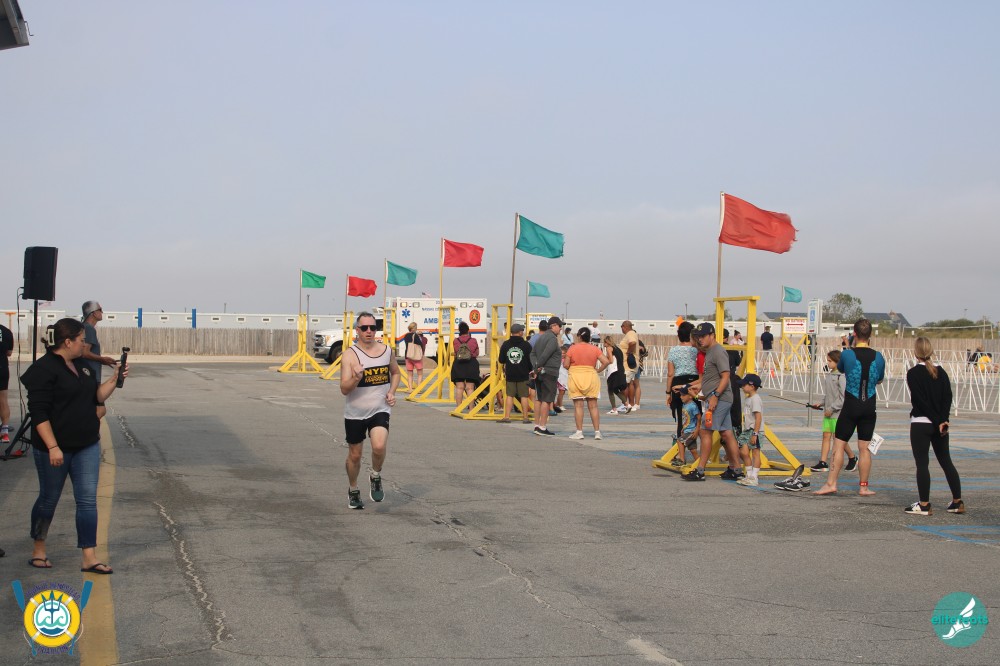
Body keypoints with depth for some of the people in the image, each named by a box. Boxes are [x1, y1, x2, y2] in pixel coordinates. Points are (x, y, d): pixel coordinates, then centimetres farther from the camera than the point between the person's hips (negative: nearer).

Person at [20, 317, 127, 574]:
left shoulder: (82, 365, 10)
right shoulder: (44, 369, -14)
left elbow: (97, 396, 14)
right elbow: (38, 412, -18)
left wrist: (114, 379, -2)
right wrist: (52, 447, -22)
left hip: (87, 446, 7)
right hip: (55, 449, -7)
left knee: (88, 500, 1)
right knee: (49, 499, 9)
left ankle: (89, 558, 3)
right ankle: (38, 550, 29)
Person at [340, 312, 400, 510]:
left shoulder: (386, 350, 0)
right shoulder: (349, 355, -12)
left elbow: (395, 372, 20)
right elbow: (344, 389, -16)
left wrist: (392, 392, 3)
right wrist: (356, 378, -36)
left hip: (380, 410, 1)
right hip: (355, 413, -1)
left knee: (379, 447, -23)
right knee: (355, 455, 11)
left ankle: (375, 476, 8)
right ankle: (353, 490, 36)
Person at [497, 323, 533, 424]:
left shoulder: (505, 344, 0)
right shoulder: (526, 345, -7)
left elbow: (501, 360, 6)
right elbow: (531, 360, -3)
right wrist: (530, 370, 16)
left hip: (510, 374, 2)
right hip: (523, 375, -2)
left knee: (509, 395, 6)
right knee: (524, 396, 3)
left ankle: (506, 416, 2)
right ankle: (525, 417, 6)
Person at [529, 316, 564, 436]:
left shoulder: (541, 337, 16)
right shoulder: (553, 339, -13)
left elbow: (533, 353, 12)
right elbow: (545, 355, -20)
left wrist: (536, 367, -1)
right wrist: (536, 369, -12)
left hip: (540, 373, 9)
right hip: (549, 373, -9)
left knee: (539, 399, 13)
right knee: (547, 400, -6)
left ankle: (537, 425, 16)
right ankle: (542, 427, -8)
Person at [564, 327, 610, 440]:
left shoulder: (572, 348, -5)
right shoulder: (595, 349, 1)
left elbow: (566, 365, -6)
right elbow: (606, 361, -7)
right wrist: (598, 370, 6)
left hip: (576, 377, -2)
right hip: (591, 377, 2)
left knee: (578, 406, 1)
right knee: (593, 406, 7)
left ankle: (579, 432, -2)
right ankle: (597, 432, 6)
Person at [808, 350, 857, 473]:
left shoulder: (842, 376, -14)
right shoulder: (829, 375, 11)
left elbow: (843, 397, -17)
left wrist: (831, 409, -17)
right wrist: (821, 404, 8)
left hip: (838, 413, -8)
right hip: (828, 413, 8)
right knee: (826, 436, 3)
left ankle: (852, 458, 21)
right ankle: (823, 463, 2)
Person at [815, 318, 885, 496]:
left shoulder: (847, 354, -12)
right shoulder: (878, 357, -3)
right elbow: (879, 380, 13)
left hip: (850, 407, -3)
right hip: (869, 408, 3)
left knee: (839, 445, 3)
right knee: (864, 447, 8)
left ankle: (831, 483, 1)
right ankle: (864, 486, 12)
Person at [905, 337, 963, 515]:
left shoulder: (913, 373, -10)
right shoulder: (941, 372, 7)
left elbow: (920, 400, -14)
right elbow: (948, 397, 0)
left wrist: (938, 422, -10)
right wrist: (943, 420, -6)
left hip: (920, 424, -5)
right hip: (940, 423, 6)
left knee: (922, 464, -1)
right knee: (946, 461, 13)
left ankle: (924, 505, 0)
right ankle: (958, 502, 15)